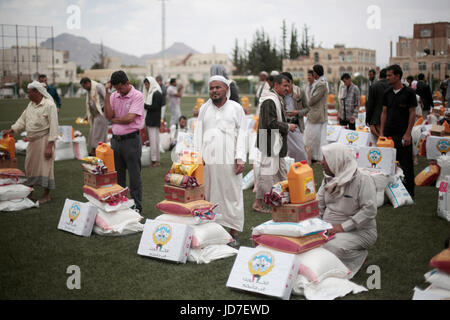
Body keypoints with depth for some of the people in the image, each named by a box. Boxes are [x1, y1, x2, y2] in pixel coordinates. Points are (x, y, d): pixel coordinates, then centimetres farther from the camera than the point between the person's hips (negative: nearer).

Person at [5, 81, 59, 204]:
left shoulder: (49, 105, -14)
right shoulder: (31, 104, 11)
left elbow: (53, 126, -17)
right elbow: (23, 119, 18)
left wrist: (49, 146, -21)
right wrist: (11, 130, 6)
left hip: (44, 140, -8)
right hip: (32, 140, 8)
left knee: (44, 167, -4)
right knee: (30, 166, 13)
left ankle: (46, 195, 7)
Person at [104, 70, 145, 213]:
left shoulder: (137, 96, -8)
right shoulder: (114, 96, 8)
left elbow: (129, 118, -17)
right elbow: (108, 115, -7)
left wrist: (114, 119, -1)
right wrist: (107, 92, -8)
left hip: (131, 139, -6)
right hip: (116, 139, 6)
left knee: (134, 176, 1)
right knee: (117, 175, 13)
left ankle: (136, 206, 10)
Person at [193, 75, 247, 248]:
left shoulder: (236, 108, 7)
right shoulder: (204, 109, 14)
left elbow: (241, 134, 3)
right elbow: (198, 133, 13)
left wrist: (240, 158, -6)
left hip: (229, 160, -2)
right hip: (208, 159, 2)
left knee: (231, 194, -2)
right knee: (208, 195, 1)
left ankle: (234, 232, 5)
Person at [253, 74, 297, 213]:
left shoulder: (278, 99, 15)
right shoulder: (269, 101, -18)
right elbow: (270, 123, -24)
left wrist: (287, 126, 11)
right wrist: (287, 127, -14)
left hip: (277, 143, 11)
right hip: (270, 143, -11)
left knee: (281, 170, 18)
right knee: (268, 171, -6)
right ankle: (258, 202, 2)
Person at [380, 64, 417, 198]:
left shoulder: (409, 92, -5)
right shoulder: (387, 93, 10)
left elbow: (412, 113, -6)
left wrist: (408, 134, -12)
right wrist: (381, 132, 6)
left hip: (402, 134, -5)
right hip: (388, 133, 5)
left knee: (406, 164, 1)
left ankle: (409, 192, 10)